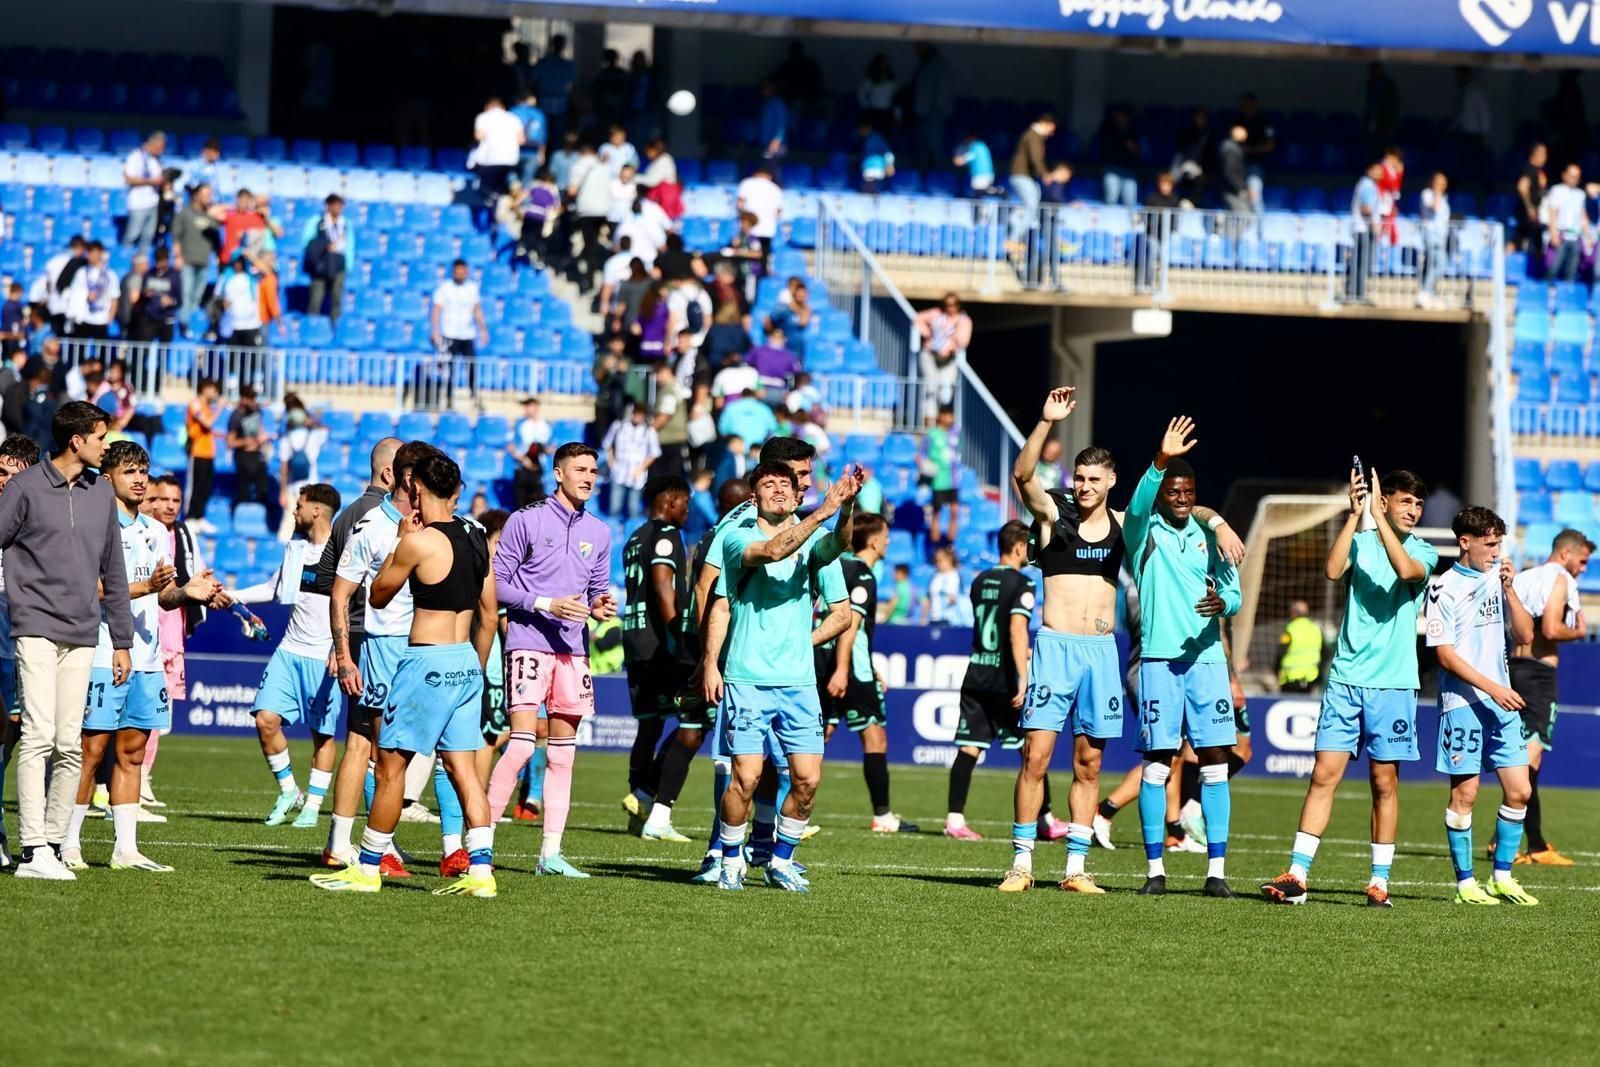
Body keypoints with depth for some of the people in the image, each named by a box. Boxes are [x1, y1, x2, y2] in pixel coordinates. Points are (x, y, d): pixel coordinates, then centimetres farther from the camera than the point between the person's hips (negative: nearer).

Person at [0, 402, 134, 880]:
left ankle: (53, 844, 6)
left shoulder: (101, 492, 13)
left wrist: (122, 640, 18)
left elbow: (112, 570, 18)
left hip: (83, 636, 5)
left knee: (70, 746, 2)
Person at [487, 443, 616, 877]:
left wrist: (601, 606, -3)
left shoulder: (599, 532, 14)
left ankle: (550, 852, 9)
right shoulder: (526, 521, -2)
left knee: (563, 753, 6)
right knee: (522, 744, -15)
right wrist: (546, 604, -14)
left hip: (573, 649, 6)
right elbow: (498, 581, -3)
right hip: (529, 642, -6)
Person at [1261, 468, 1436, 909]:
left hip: (1392, 682, -1)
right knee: (1324, 775, -4)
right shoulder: (1359, 541, 8)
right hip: (1345, 677, 1)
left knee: (1384, 782, 3)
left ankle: (1380, 881, 10)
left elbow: (1406, 570, -18)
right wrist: (1354, 514, -16)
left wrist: (1378, 519, -19)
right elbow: (1333, 570, -13)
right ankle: (1297, 875, -5)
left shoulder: (1423, 552, 5)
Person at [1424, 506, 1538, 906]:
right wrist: (1491, 688, -16)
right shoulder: (1444, 588, -6)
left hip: (1502, 701, 6)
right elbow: (1445, 654, -10)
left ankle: (1502, 878, 14)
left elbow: (1525, 637, 8)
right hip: (1463, 702, -6)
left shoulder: (1498, 577, 11)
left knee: (1519, 791, 3)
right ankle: (1465, 883, 5)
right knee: (1465, 793, -3)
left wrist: (1509, 589, -4)